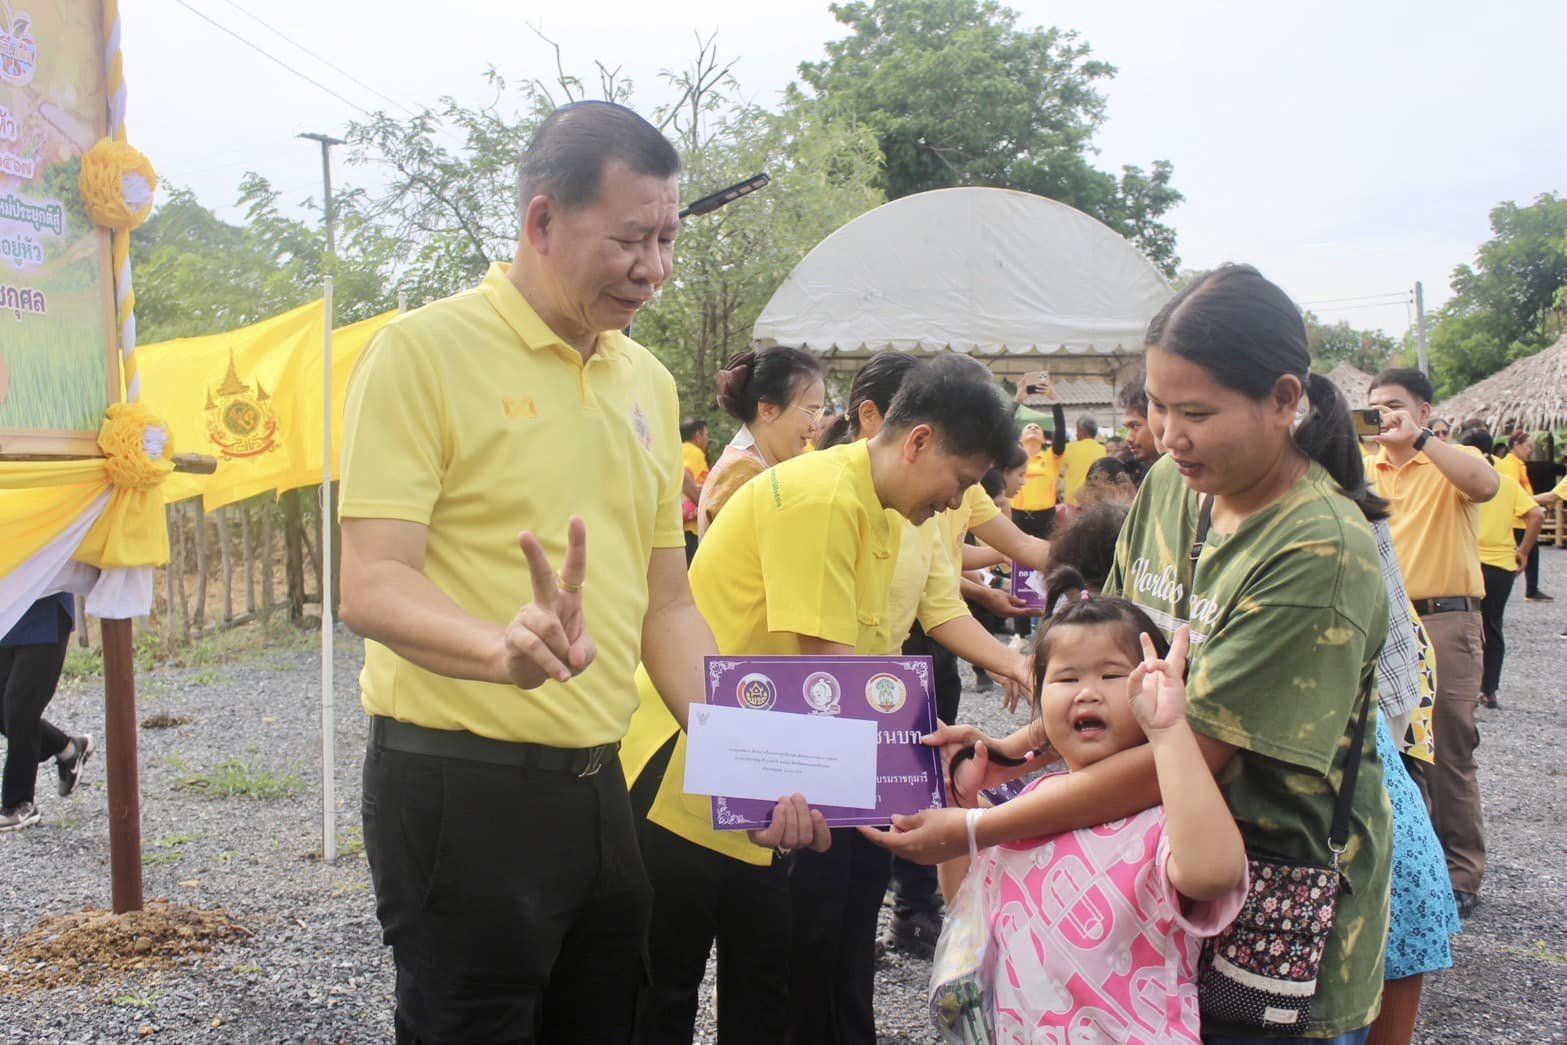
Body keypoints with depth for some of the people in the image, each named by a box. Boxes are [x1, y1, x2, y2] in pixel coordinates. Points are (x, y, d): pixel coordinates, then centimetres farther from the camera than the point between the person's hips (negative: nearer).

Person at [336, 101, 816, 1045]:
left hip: (598, 789, 7)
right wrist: (505, 648, -37)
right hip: (458, 786, -6)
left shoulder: (649, 382, 11)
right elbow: (373, 585, -18)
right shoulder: (425, 351, -10)